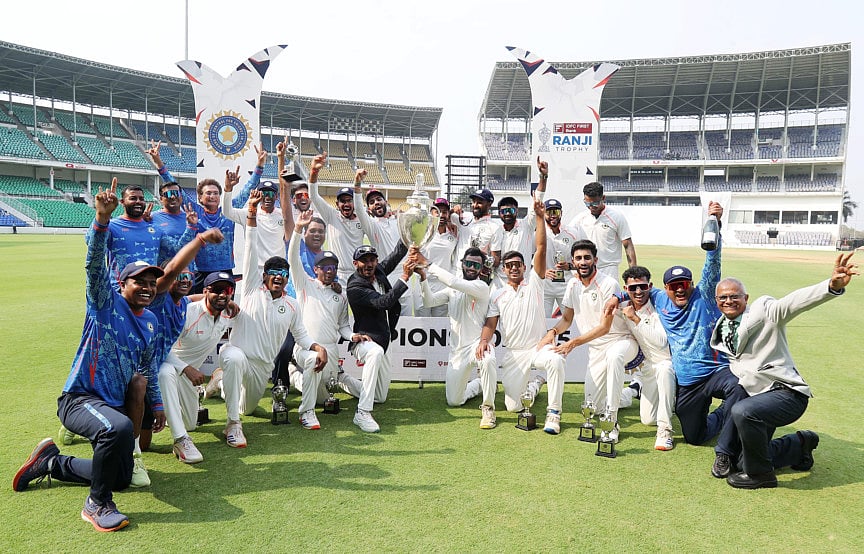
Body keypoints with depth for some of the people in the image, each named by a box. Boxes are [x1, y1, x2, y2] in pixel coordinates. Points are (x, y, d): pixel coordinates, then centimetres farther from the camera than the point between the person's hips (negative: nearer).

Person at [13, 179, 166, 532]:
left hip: (115, 404, 8)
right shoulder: (107, 301, -8)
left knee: (121, 478, 15)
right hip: (80, 398, -8)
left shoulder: (150, 322, 10)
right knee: (119, 427, -41)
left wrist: (157, 404, 17)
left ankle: (49, 462, 34)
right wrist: (102, 218, -40)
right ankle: (97, 504, -17)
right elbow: (94, 264, -26)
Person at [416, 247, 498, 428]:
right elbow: (430, 301, 0)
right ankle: (480, 384, 38)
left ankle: (488, 408, -23)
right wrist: (423, 277, -15)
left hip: (477, 343, -6)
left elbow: (454, 282, -24)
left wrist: (428, 264, -22)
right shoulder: (452, 290, 12)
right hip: (457, 350, 6)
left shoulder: (482, 287, -9)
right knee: (453, 401, 7)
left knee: (488, 360, -43)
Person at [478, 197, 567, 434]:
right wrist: (484, 340, -20)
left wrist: (540, 218, -16)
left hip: (539, 346, -2)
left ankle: (553, 413, -20)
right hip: (513, 353, 2)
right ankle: (534, 384, 35)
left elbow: (540, 249, -8)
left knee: (556, 360, -38)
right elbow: (490, 324, 2)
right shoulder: (497, 295, 8)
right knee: (513, 406, 0)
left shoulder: (534, 283, 2)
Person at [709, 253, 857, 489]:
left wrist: (833, 285, -47)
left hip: (787, 393, -8)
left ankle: (760, 474, -13)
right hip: (758, 396, 8)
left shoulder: (764, 310, -11)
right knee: (745, 460, 13)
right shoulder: (721, 330, 8)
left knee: (743, 411, -38)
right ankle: (801, 443, 36)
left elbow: (795, 301, -32)